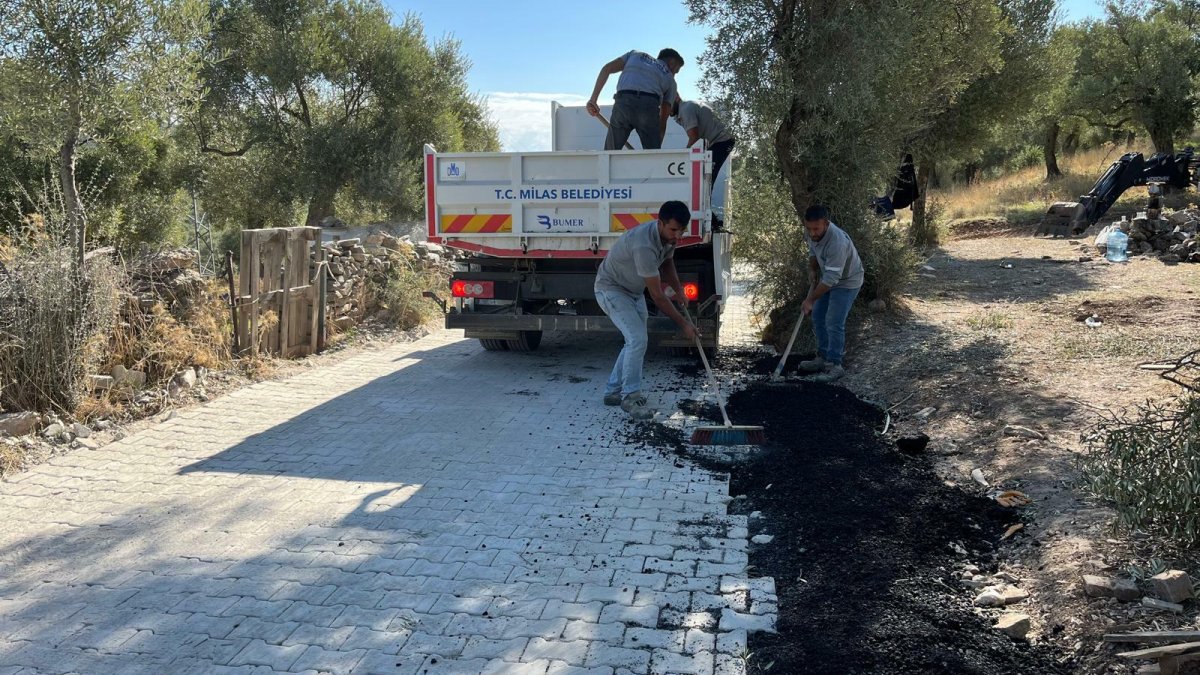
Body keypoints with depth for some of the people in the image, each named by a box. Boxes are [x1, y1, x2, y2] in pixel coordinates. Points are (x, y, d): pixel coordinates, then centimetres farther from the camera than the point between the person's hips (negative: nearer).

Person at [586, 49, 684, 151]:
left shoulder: (636, 54, 33)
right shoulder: (670, 79, 28)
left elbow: (607, 69, 18)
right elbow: (663, 119, 23)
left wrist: (593, 99, 13)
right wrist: (656, 151, 25)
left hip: (623, 101, 1)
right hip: (649, 105, -1)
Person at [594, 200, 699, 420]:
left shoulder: (669, 235, -11)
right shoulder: (644, 245, -37)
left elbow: (667, 261, 13)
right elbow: (657, 296, -32)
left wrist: (678, 289, -3)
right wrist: (683, 323, -25)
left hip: (634, 290, 9)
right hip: (611, 289, -9)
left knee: (637, 340, 10)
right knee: (637, 339, -19)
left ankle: (613, 391, 20)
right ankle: (630, 397, -9)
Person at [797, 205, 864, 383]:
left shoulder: (837, 242, -40)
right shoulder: (811, 232, -15)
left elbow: (831, 279, -36)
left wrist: (810, 299, -29)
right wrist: (813, 271, 7)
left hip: (847, 281, -8)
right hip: (828, 277, 8)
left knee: (833, 323, -12)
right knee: (817, 317, 12)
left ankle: (835, 365, -1)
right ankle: (823, 358, 23)